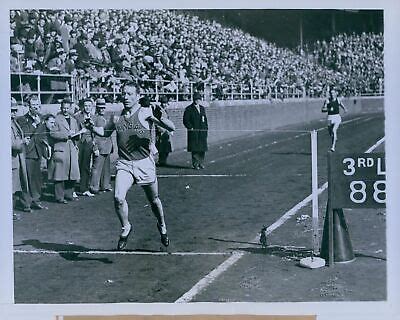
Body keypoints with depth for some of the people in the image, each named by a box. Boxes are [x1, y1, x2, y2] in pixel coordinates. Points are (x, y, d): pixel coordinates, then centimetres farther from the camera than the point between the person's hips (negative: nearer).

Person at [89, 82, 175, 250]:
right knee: (118, 198, -19)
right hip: (124, 164, 2)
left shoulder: (145, 113, -6)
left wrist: (160, 118, -30)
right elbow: (105, 132, 26)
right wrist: (92, 127, 8)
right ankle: (126, 227, 8)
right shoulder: (117, 117, 7)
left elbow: (171, 128, -12)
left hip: (144, 163, -2)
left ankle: (162, 226, 43)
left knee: (154, 200, 14)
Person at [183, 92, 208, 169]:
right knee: (195, 149, -5)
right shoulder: (189, 109, -2)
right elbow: (185, 120, -5)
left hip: (202, 132, 5)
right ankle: (195, 164, 1)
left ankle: (201, 163, 16)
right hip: (193, 132, -5)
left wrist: (206, 129, 11)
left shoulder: (202, 108, 17)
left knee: (203, 148, 6)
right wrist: (190, 128, -13)